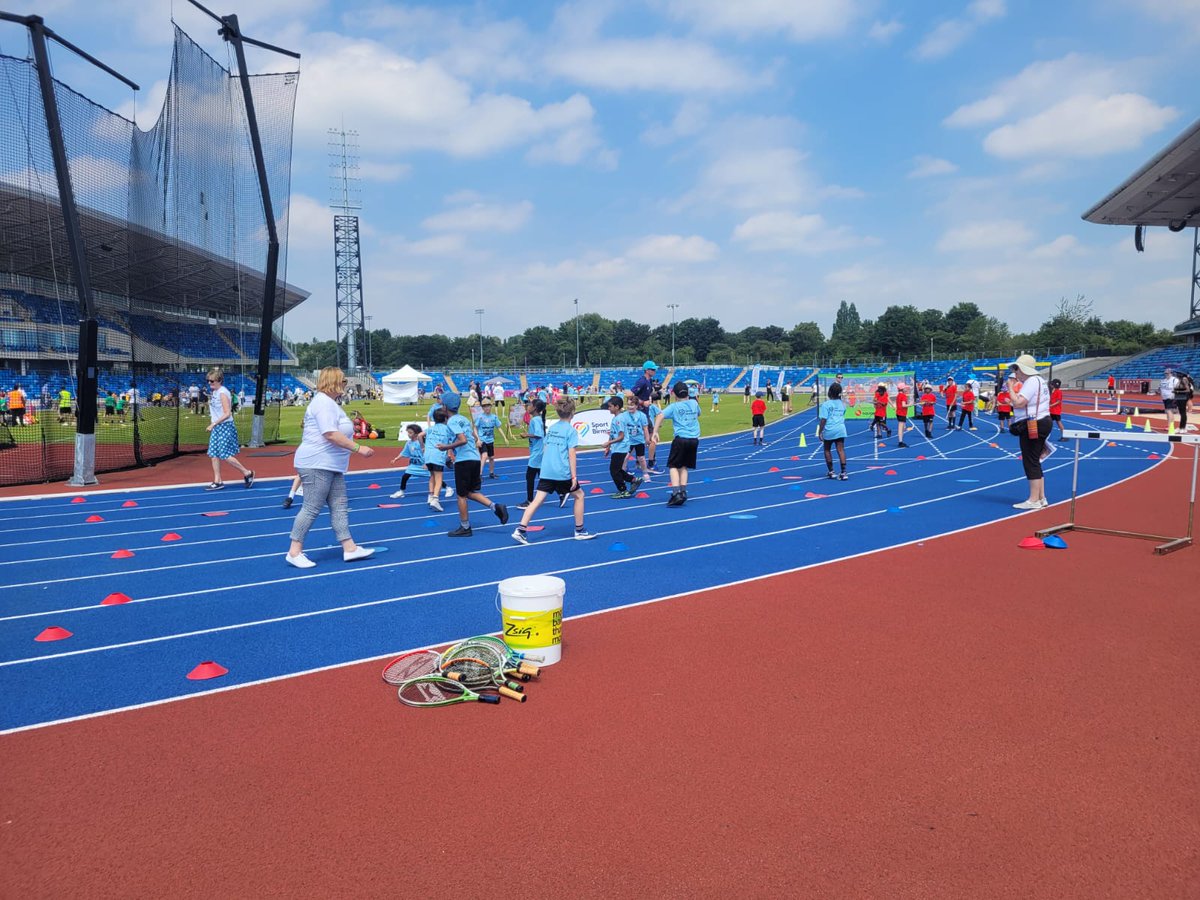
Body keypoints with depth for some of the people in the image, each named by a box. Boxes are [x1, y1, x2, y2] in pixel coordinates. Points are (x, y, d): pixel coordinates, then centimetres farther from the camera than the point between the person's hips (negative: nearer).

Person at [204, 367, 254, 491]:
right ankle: (217, 482, 11)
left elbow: (227, 414, -21)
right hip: (216, 428, 9)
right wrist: (213, 425, 12)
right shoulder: (214, 392, 10)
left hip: (225, 427, -9)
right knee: (213, 454, 5)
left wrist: (213, 424, -20)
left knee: (225, 455, -7)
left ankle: (247, 473, 7)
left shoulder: (222, 393, -16)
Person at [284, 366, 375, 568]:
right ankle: (294, 552, 2)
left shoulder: (330, 403, 18)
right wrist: (358, 448, -21)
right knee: (312, 509, -6)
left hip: (331, 466, 11)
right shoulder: (324, 403, -16)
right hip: (317, 465, -11)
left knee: (340, 507, 9)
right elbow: (331, 435, -24)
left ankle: (349, 548, 11)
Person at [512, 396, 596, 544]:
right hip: (563, 473, -5)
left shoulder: (551, 428, 13)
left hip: (546, 472, 5)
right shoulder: (571, 430, -6)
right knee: (579, 495, 14)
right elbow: (571, 454, -11)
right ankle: (580, 531, 20)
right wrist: (574, 476, -10)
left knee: (537, 500, 1)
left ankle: (520, 530, -11)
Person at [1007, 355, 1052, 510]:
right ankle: (1041, 498, 18)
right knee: (1034, 462, 15)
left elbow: (1019, 403, -23)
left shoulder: (1031, 382, -15)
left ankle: (1034, 500, -6)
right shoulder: (1039, 380, 19)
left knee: (1031, 463, -8)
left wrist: (1011, 387, -10)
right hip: (1042, 422, 11)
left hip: (1032, 426, -11)